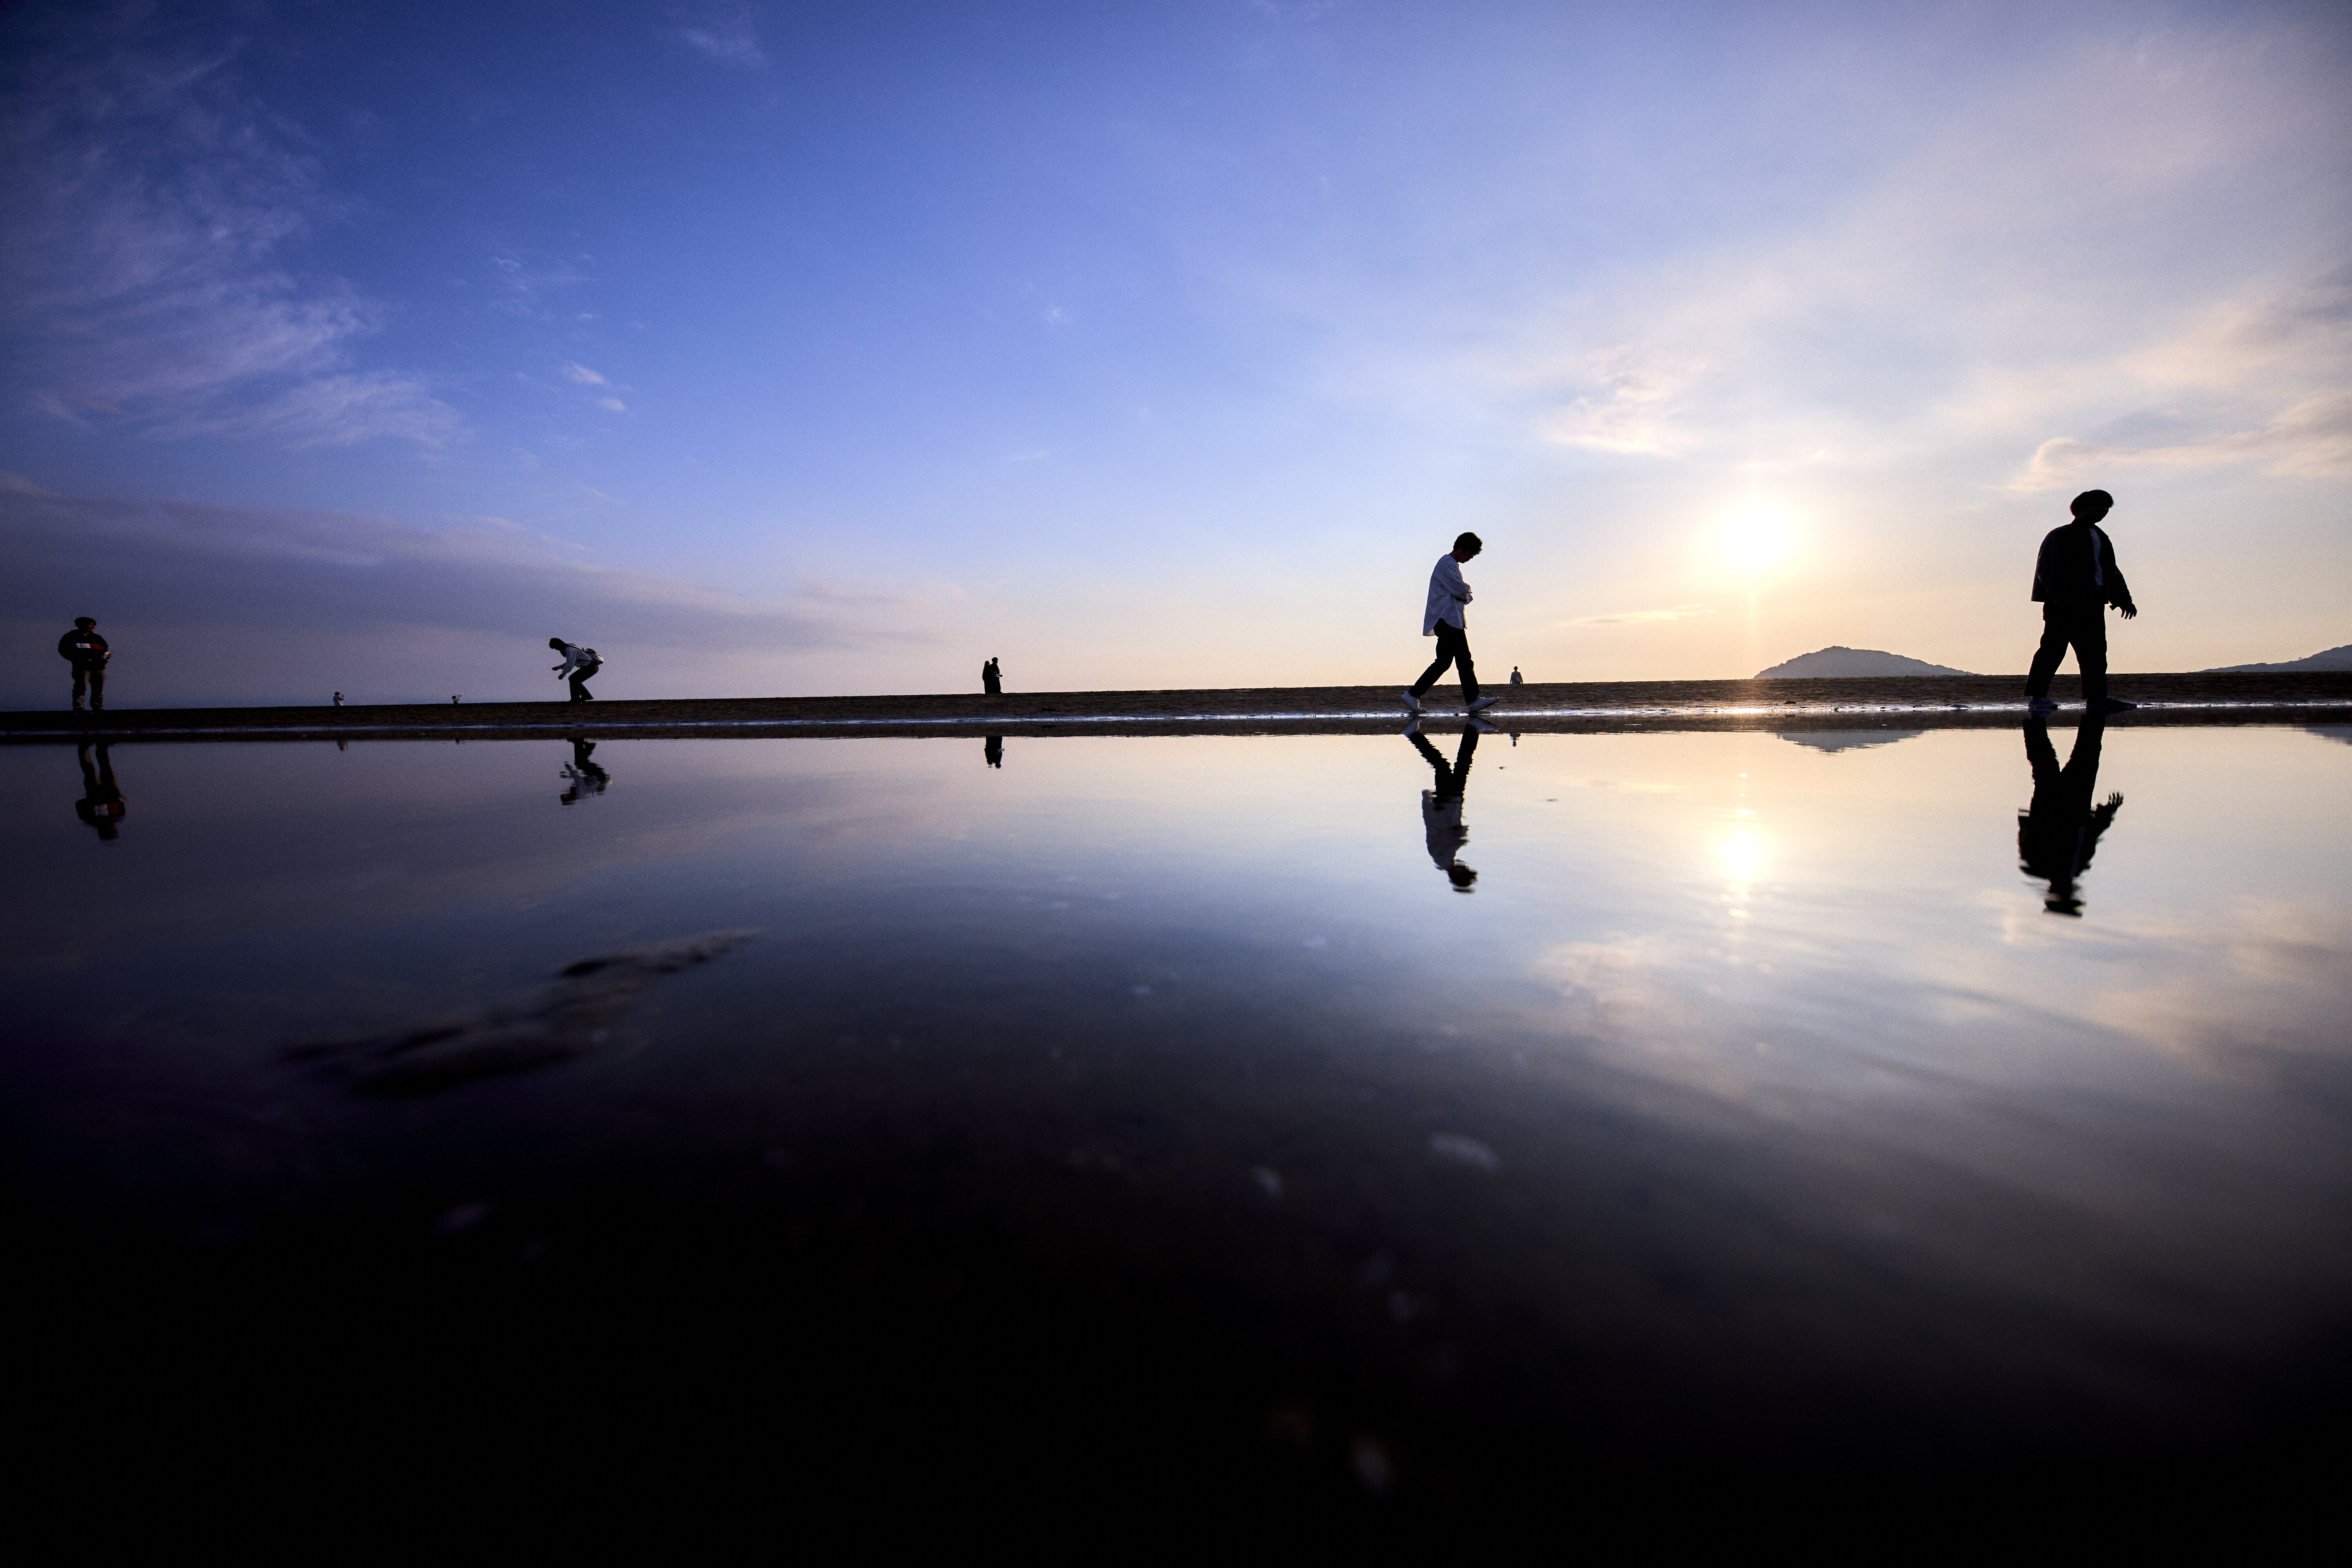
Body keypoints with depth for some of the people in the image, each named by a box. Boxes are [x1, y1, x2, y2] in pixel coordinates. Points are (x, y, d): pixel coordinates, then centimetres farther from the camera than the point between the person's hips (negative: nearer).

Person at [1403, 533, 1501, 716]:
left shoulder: (1454, 565, 24)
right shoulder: (1447, 563, -9)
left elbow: (1466, 595, 25)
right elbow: (1461, 589, -17)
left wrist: (1464, 597, 3)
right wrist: (1466, 589, 5)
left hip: (1455, 621, 11)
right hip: (1446, 619, -11)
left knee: (1465, 660, 4)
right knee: (1444, 662, -13)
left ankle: (1472, 700, 2)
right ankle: (1413, 695, -10)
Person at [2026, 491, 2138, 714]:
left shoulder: (2102, 539, 27)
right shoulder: (2061, 535, 1)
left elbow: (2113, 572, 28)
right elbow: (2049, 567, -12)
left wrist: (2124, 600, 18)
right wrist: (2059, 595, -25)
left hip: (2094, 603, 8)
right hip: (2065, 602, -8)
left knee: (2095, 650, 5)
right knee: (2054, 647, -12)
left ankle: (2096, 698, 8)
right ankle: (2035, 697, -11)